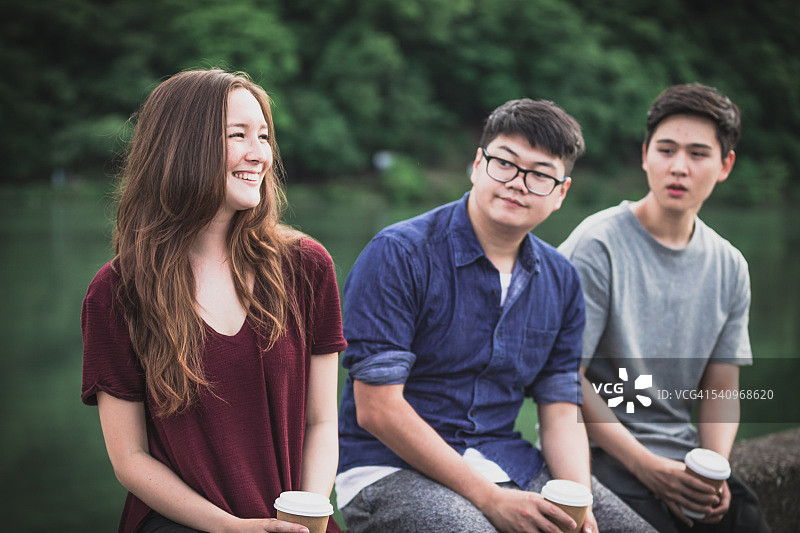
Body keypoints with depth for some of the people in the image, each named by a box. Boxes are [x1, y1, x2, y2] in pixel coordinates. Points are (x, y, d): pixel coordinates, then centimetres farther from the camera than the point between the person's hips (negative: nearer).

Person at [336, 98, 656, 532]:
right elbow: (377, 408, -16)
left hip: (506, 463, 5)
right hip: (392, 469, -5)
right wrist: (489, 498, -19)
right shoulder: (397, 254, -12)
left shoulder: (561, 281, 7)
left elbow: (561, 411, 9)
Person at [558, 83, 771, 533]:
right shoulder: (596, 247, -9)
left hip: (684, 457, 5)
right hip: (606, 459, -4)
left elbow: (720, 389, 12)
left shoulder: (730, 267, 8)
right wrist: (648, 467, -17)